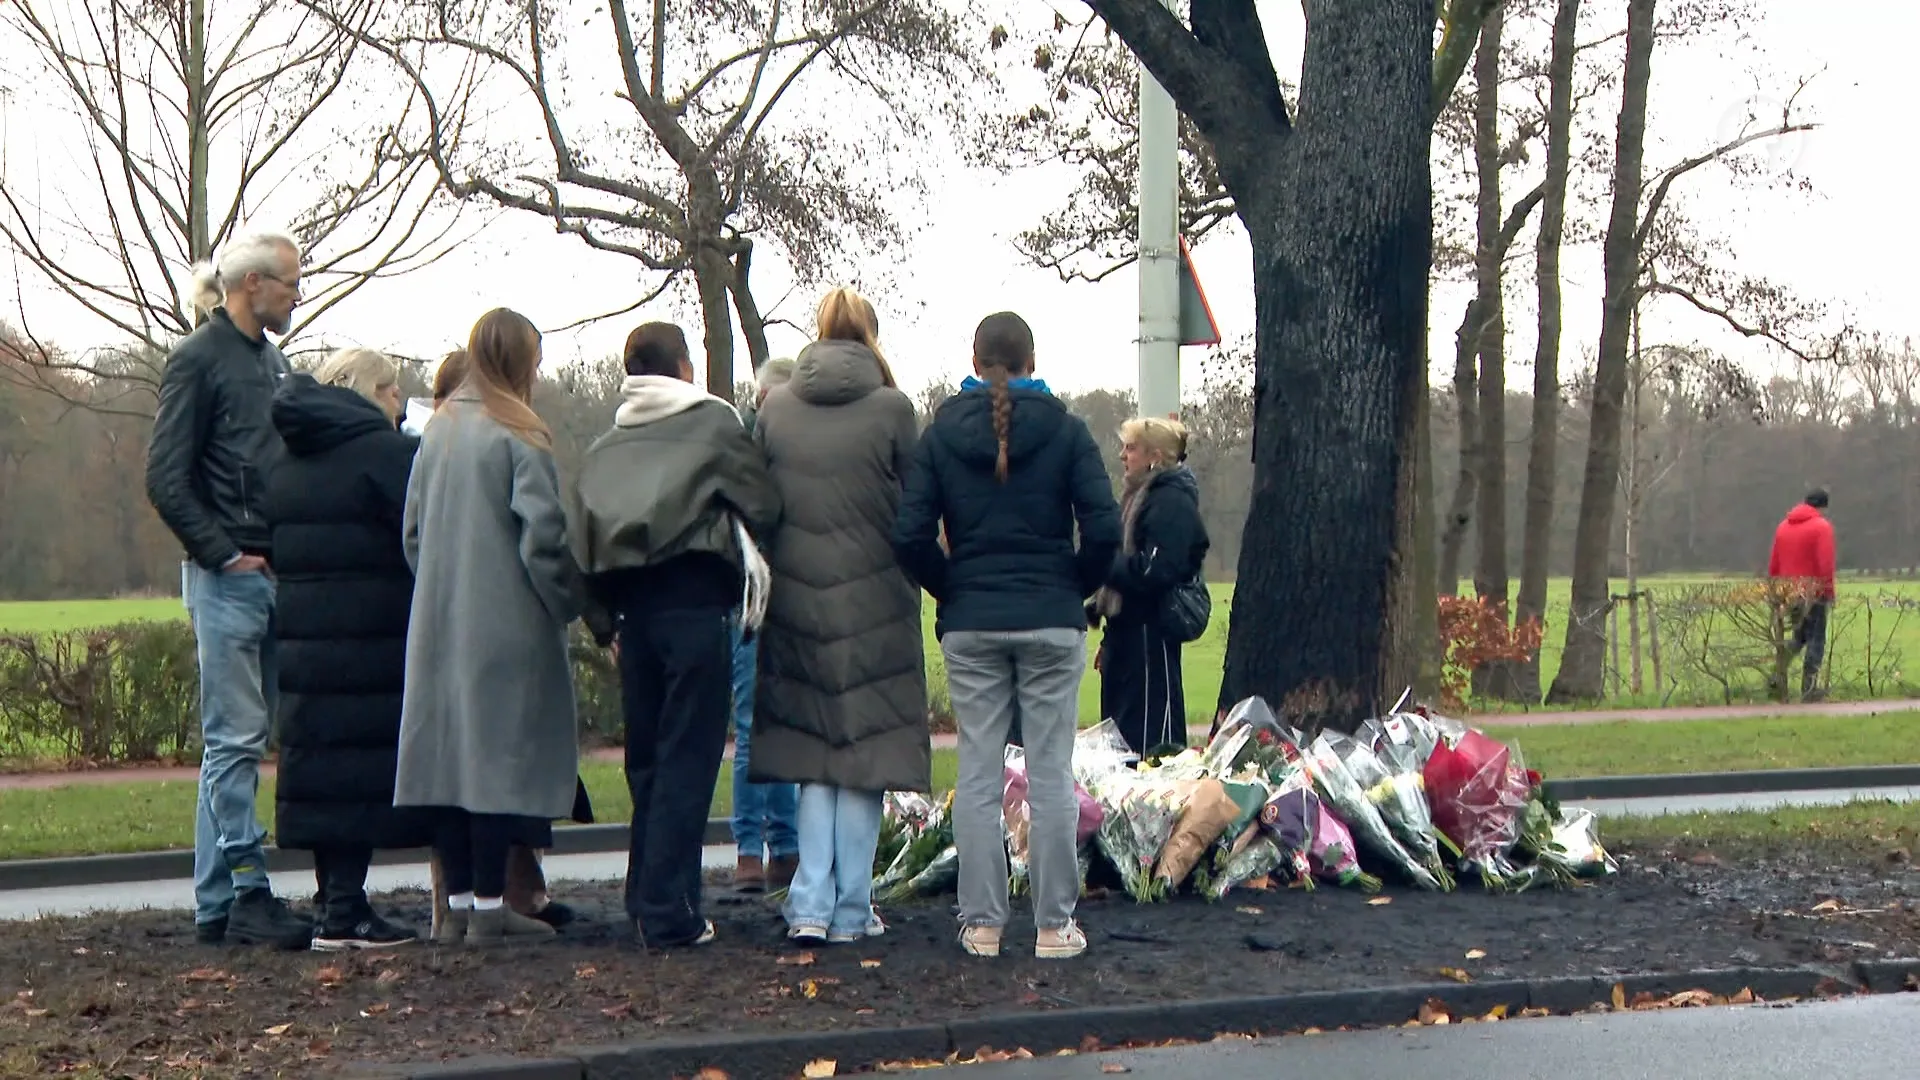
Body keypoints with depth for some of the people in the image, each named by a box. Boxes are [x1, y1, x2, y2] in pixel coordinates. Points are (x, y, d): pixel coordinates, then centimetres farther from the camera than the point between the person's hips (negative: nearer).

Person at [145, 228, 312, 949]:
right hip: (229, 578, -8)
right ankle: (244, 897, -1)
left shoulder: (271, 360, 17)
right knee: (235, 739, -5)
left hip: (278, 574, 8)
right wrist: (223, 554, -13)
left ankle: (218, 902, 14)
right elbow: (166, 479, -11)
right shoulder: (199, 358, -6)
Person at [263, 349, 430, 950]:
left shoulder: (286, 464, 17)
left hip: (301, 638, 8)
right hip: (372, 644, -8)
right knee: (363, 766, -5)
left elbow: (276, 549, 19)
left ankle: (332, 901, 14)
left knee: (321, 762, 9)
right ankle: (345, 913, -6)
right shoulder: (384, 451, -8)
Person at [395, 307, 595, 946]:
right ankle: (489, 907, -1)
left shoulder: (438, 432, 10)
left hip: (438, 626, 7)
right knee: (501, 753, -2)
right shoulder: (518, 437, -10)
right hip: (507, 625, -7)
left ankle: (458, 904, 14)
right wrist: (571, 602, -4)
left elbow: (412, 532, 14)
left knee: (451, 752, 9)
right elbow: (544, 535, -15)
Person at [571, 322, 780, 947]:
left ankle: (647, 904, 19)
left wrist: (611, 613, 14)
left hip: (632, 607, 5)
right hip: (696, 602, -5)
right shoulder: (714, 422, 3)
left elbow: (582, 543, 7)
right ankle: (669, 914, -7)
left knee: (647, 760, 14)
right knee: (688, 761, -4)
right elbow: (763, 508, 0)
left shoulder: (604, 446, 15)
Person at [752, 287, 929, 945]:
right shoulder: (891, 409, -7)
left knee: (813, 752, 12)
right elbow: (914, 510, -2)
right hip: (874, 601, -3)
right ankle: (851, 910, 10)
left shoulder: (774, 410, 2)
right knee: (865, 752, 6)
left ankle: (811, 906, 6)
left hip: (797, 603, 3)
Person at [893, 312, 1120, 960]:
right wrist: (1076, 588, 6)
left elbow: (910, 535, -6)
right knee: (1051, 774, 4)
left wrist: (951, 590, 8)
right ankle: (1054, 924, 8)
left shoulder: (941, 433, 1)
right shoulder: (1064, 429, -2)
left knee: (978, 776, 6)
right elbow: (1104, 529, -10)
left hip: (970, 626, 1)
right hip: (1052, 623, -1)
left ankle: (981, 922, 9)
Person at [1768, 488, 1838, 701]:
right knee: (1816, 640, 1)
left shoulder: (1783, 526, 11)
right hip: (1813, 594, -6)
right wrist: (1829, 593, -8)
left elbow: (1773, 563, 12)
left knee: (1799, 637, 18)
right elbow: (1826, 564, -14)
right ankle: (1808, 689, -2)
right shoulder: (1822, 526, -7)